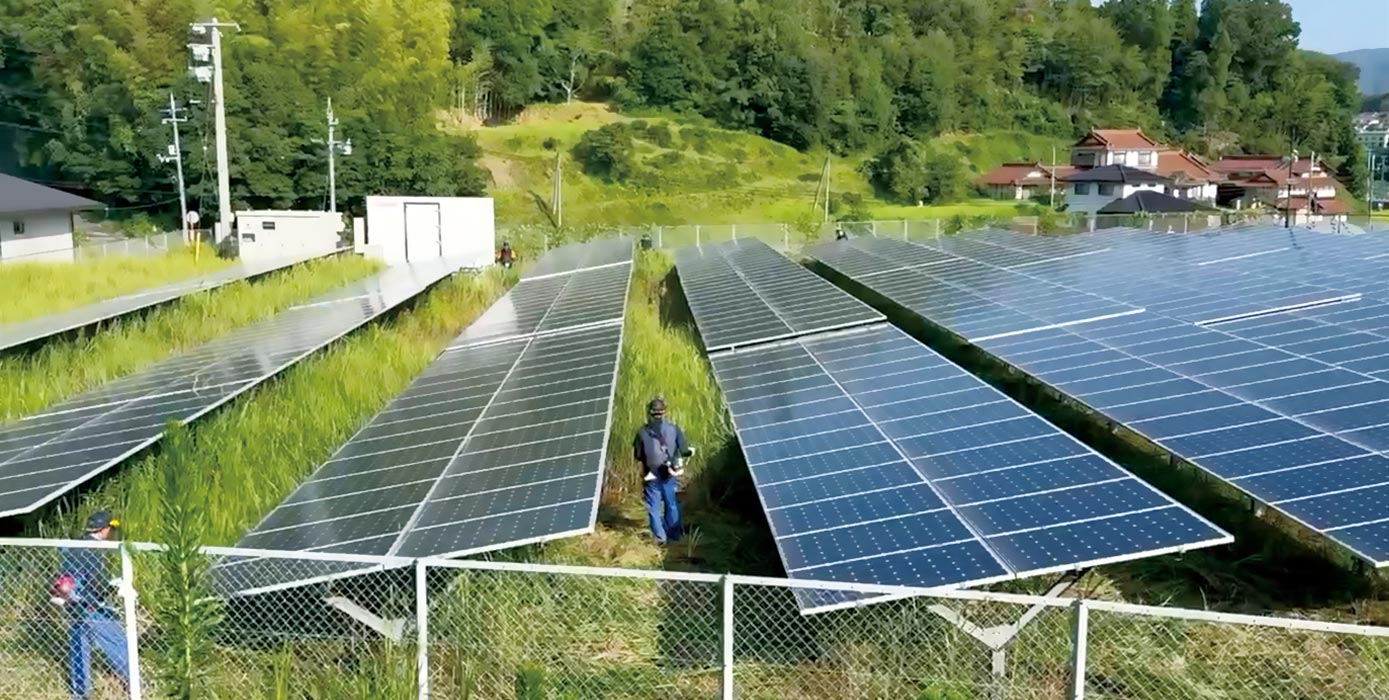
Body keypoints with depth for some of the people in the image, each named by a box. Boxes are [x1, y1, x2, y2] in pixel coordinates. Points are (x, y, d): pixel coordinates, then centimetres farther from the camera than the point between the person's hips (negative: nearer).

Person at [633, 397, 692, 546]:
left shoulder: (642, 432, -9)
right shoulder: (674, 429, -7)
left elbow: (637, 456, 0)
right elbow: (684, 451, -4)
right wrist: (691, 451, 18)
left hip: (651, 475, -2)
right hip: (669, 474, 2)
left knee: (654, 506, 10)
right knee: (671, 504, 18)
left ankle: (660, 537, 8)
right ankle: (674, 534, 26)